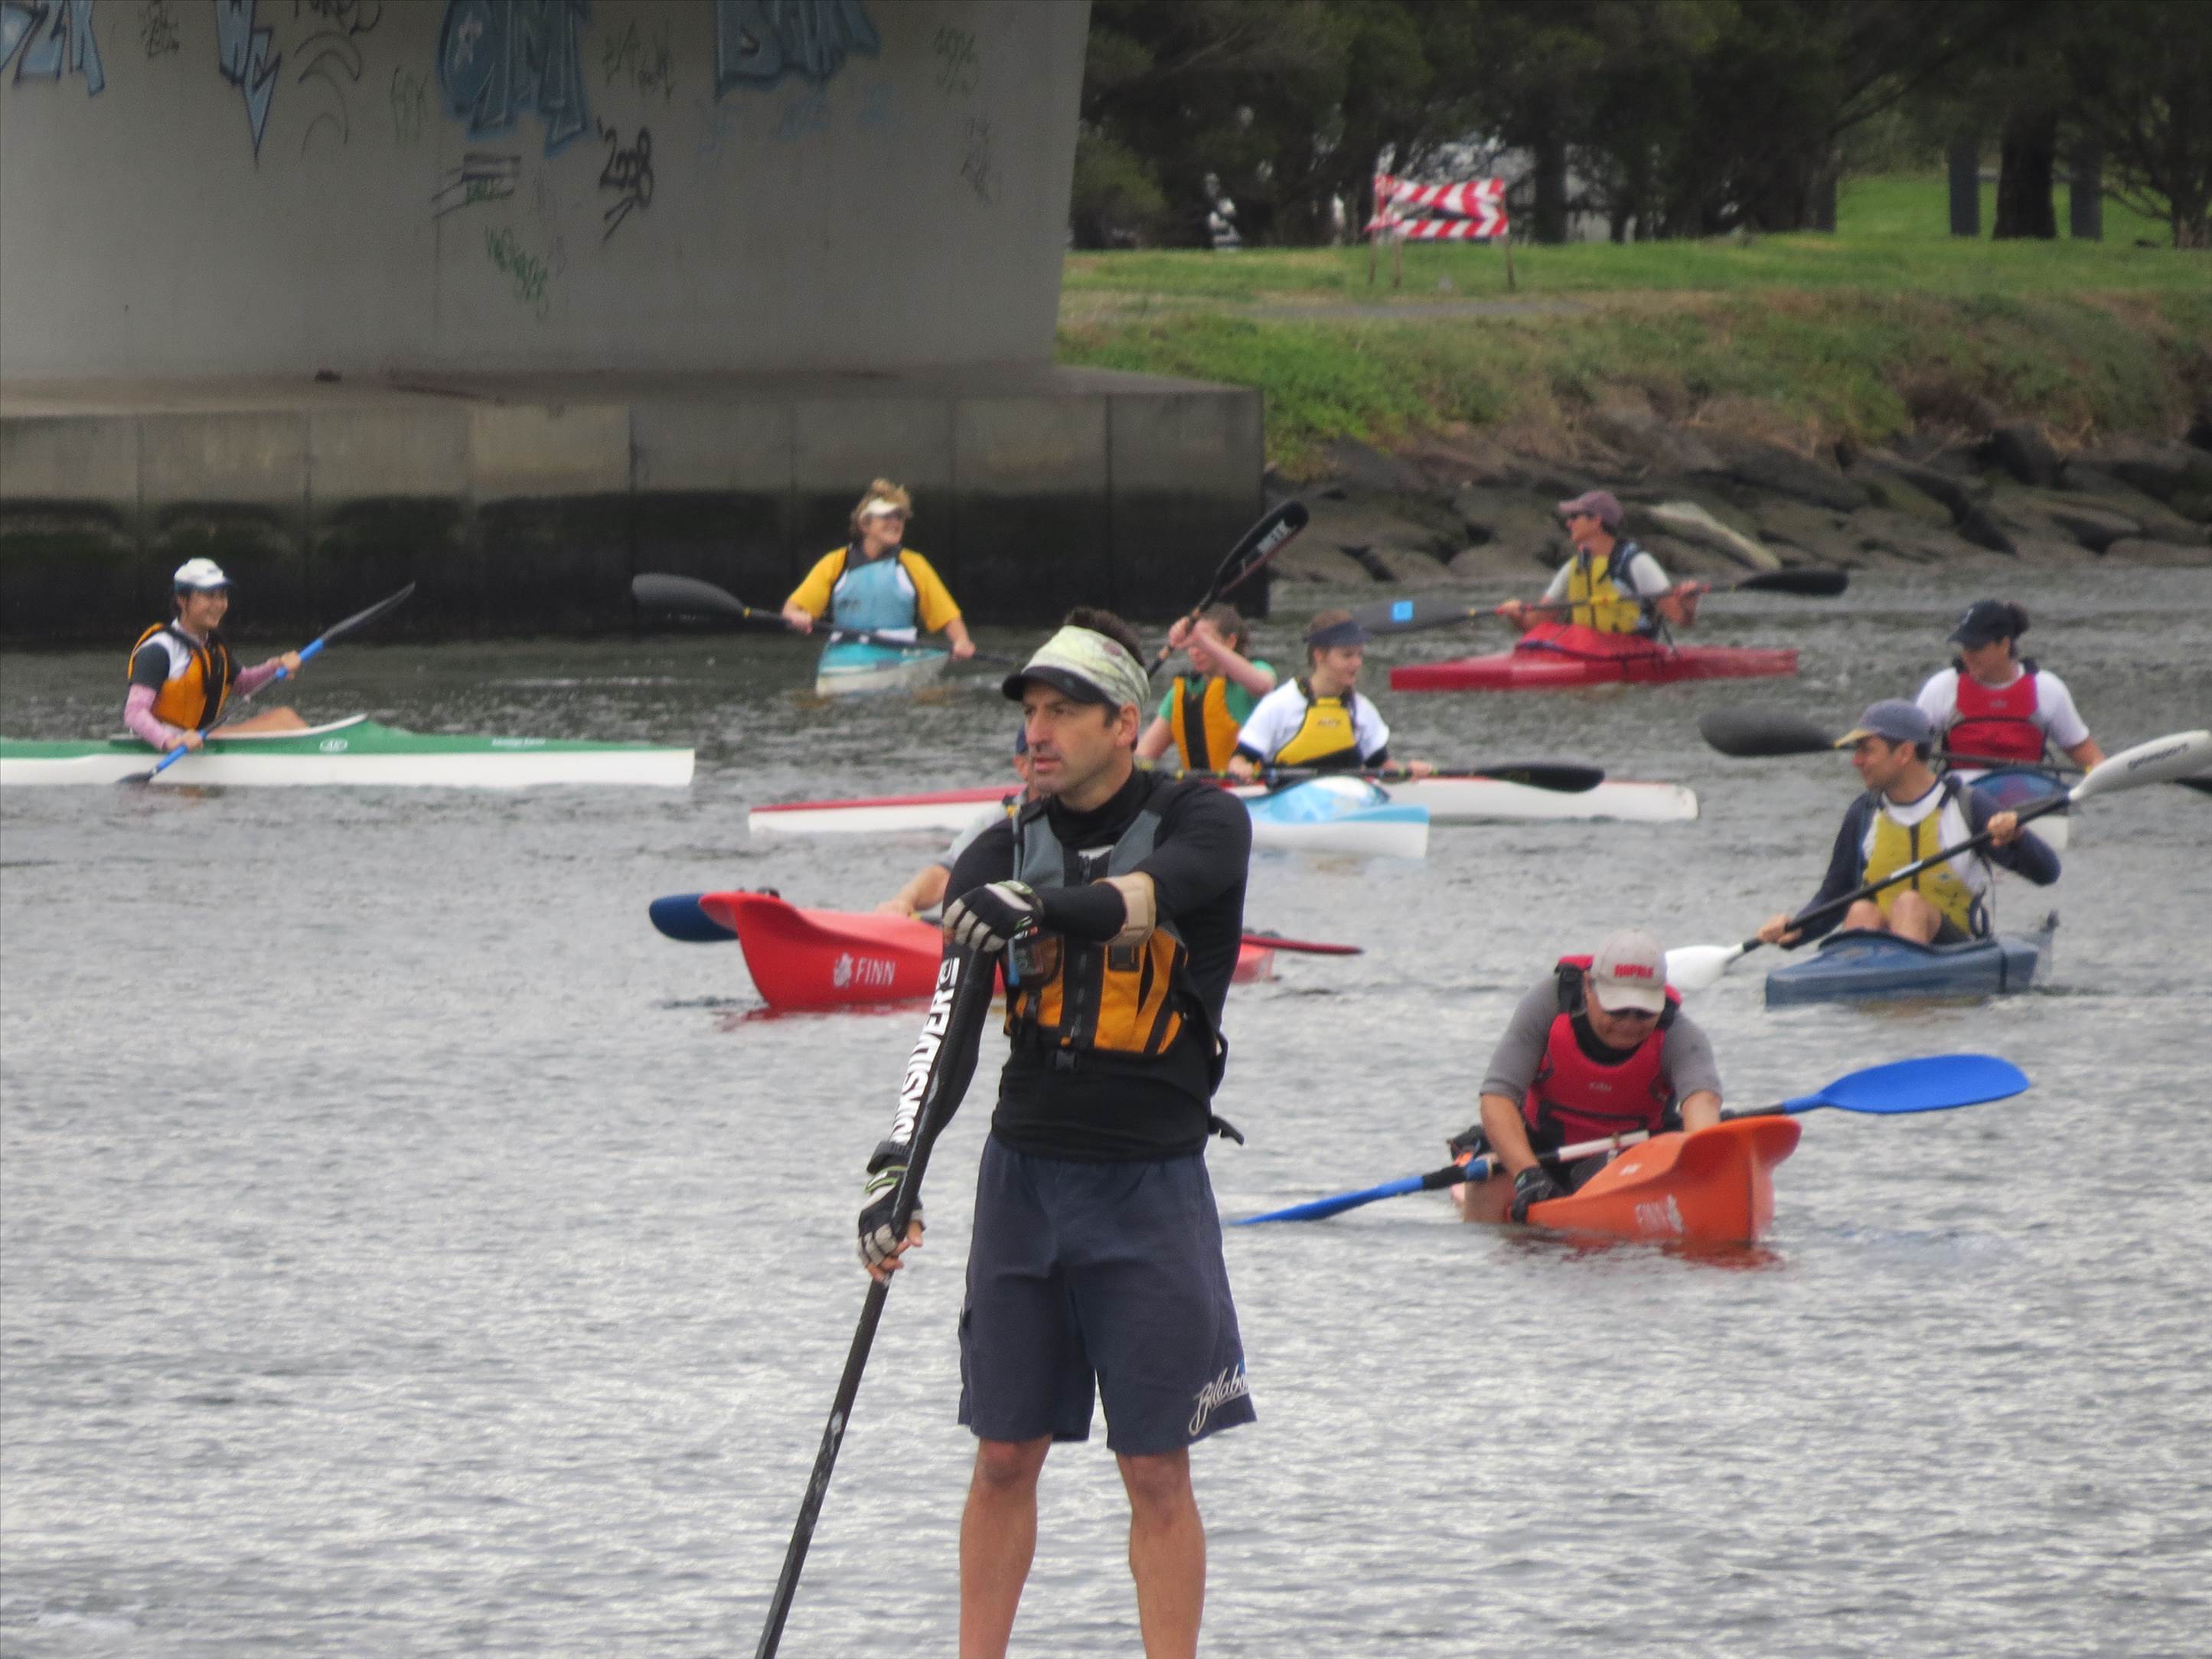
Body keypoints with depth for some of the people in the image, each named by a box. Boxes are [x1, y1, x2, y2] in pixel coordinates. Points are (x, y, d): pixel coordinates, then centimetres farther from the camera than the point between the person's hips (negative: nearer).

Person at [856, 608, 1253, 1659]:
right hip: (1023, 1169, 3)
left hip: (1150, 1179, -3)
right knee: (1004, 1455, 6)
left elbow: (1160, 891, -27)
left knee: (1155, 1470, -2)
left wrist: (1047, 907, -45)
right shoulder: (1004, 856, 4)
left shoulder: (1200, 822, -4)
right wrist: (897, 1160, -17)